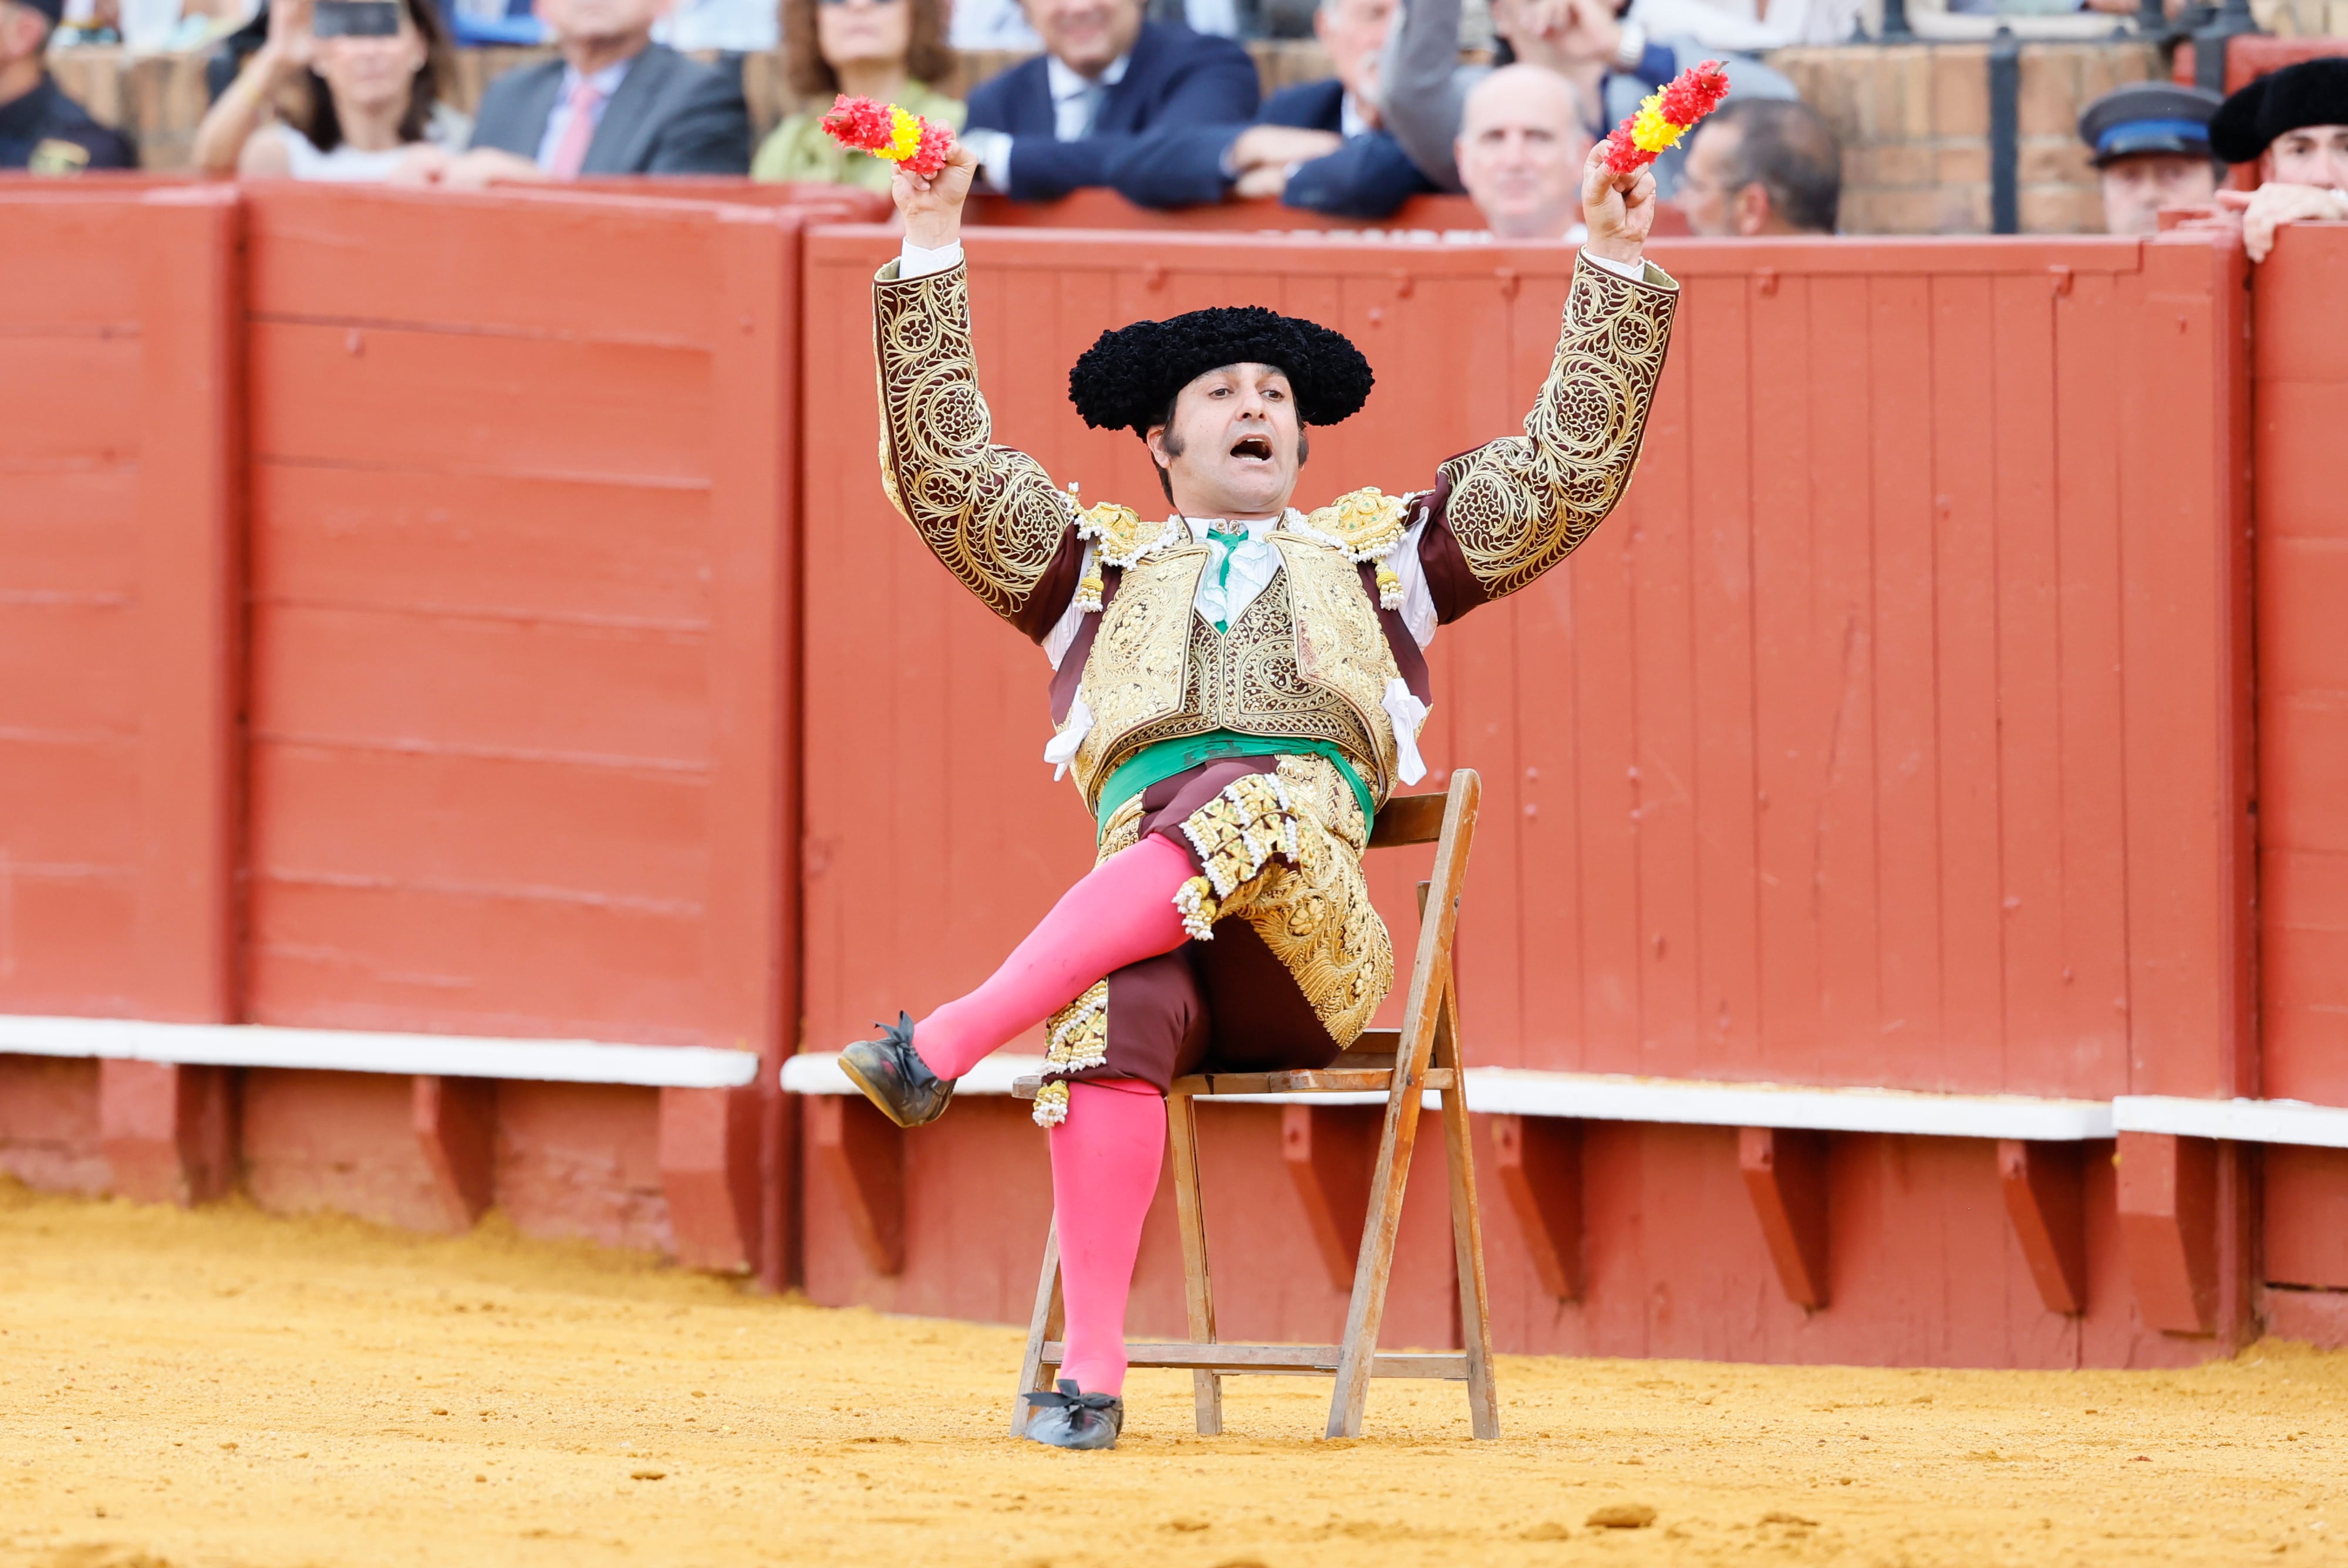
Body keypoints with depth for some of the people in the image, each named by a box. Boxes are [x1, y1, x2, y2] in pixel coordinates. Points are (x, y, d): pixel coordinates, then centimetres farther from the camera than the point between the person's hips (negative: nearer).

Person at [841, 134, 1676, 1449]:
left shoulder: (1377, 553, 31)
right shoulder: (1101, 565, 31)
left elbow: (1575, 466, 26)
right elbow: (942, 469, 21)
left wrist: (1619, 265, 20)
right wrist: (933, 250, 16)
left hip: (1319, 939, 0)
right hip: (1137, 928, 0)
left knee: (1255, 810, -37)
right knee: (1113, 1006, -38)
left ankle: (949, 1044, -44)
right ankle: (1092, 1369, -44)